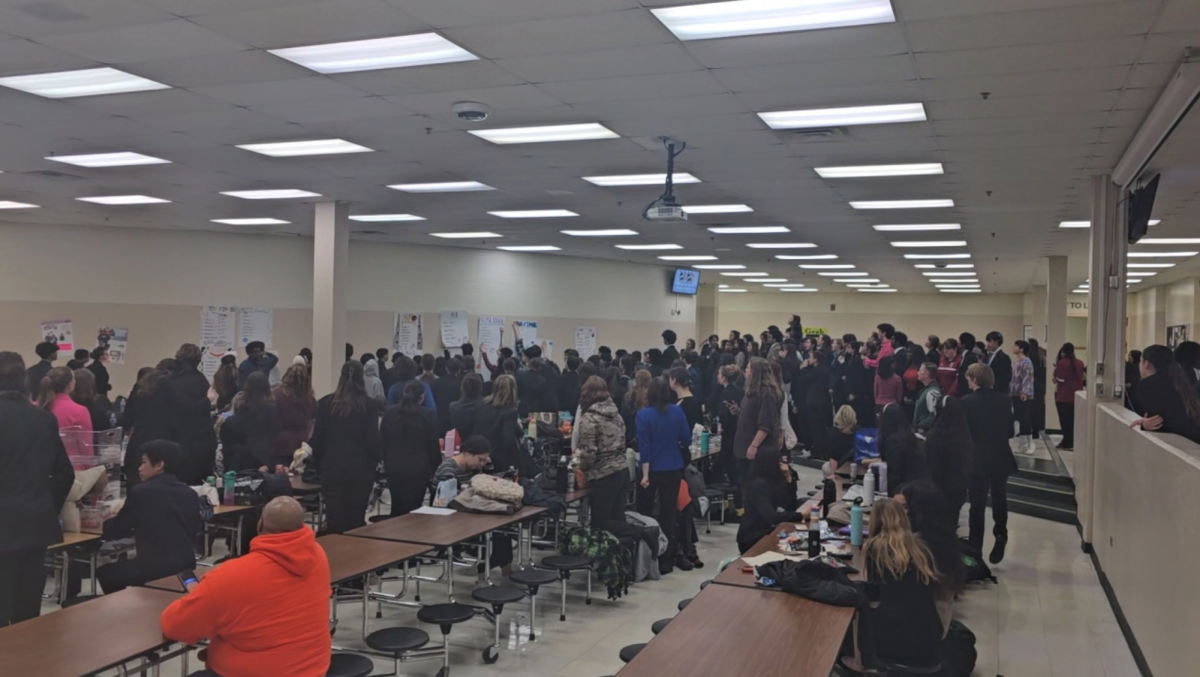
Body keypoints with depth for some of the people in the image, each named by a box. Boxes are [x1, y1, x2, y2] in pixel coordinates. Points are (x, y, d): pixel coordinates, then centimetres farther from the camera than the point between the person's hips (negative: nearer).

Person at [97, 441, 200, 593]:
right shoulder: (190, 494, 6)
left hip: (152, 569, -6)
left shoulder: (140, 492, -7)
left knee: (104, 571, 21)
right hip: (186, 568, 6)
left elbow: (115, 532, 5)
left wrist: (104, 521, 26)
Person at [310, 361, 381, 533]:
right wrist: (375, 460, 13)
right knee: (356, 519, 4)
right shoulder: (369, 405, -4)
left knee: (335, 519, 3)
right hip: (361, 469, -1)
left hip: (332, 468, 1)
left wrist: (319, 466, 13)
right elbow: (373, 439, -5)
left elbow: (317, 438, 4)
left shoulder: (325, 403, 1)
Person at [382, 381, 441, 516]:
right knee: (412, 510, -1)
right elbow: (433, 445, -4)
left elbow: (382, 440, 10)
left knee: (397, 508, 14)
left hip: (394, 467, 4)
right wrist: (436, 469, 6)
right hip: (418, 468, -4)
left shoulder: (389, 412, 3)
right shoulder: (426, 414, -8)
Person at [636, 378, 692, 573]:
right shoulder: (678, 412, -3)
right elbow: (687, 441, 0)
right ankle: (667, 560, 11)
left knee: (644, 513, 12)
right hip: (674, 469, 3)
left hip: (653, 470, -2)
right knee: (669, 514, 9)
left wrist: (645, 474, -15)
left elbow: (644, 446, -15)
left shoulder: (643, 415, -11)